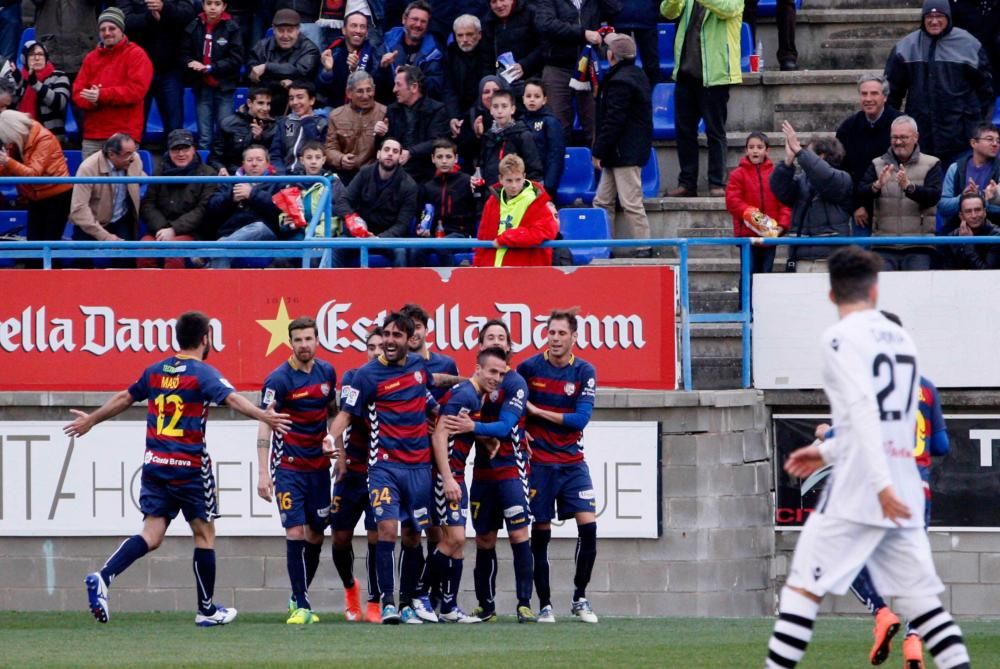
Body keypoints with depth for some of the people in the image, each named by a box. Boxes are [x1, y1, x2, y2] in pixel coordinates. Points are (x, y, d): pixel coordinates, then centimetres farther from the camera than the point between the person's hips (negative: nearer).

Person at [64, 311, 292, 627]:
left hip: (155, 464, 5)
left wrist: (90, 421, 37)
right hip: (190, 467, -5)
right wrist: (262, 416, -38)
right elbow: (231, 398, -26)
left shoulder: (156, 372, 10)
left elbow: (123, 399, 22)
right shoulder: (203, 373, -8)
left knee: (151, 535, 1)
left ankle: (102, 577, -21)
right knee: (204, 534, 9)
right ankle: (207, 610, 15)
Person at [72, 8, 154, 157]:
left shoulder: (136, 55, 1)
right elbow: (78, 92, 12)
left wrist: (102, 95, -16)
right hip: (92, 135, 5)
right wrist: (92, 99, -13)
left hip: (123, 135, -5)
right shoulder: (91, 58, 18)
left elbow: (136, 89, -11)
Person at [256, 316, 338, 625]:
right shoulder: (278, 380, -13)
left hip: (319, 467, 5)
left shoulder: (327, 372, 4)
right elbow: (264, 427, -16)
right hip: (289, 468, -5)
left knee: (315, 536, 7)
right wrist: (263, 472, -23)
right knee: (295, 533, -13)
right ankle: (302, 606, -10)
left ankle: (297, 599, 23)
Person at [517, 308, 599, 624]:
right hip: (538, 463, -1)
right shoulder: (529, 368, -3)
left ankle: (580, 598, 3)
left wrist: (537, 411, -12)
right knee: (540, 535, -1)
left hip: (572, 461, 1)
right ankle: (544, 605, 8)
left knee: (588, 525, -10)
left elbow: (581, 418, -10)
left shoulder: (585, 372, -2)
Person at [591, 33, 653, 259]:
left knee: (631, 202, -7)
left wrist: (598, 151, -15)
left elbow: (613, 121, -20)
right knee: (603, 201, 12)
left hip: (625, 153, -11)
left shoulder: (620, 82, -18)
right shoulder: (637, 75, 14)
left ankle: (644, 247, -5)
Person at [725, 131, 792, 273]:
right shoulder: (739, 174, 0)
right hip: (747, 234, -2)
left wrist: (782, 224, -9)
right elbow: (732, 200, -7)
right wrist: (748, 212, -21)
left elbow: (784, 201, 3)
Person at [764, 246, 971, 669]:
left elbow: (863, 409, -18)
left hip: (857, 492, -6)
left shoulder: (842, 337, -6)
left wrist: (881, 483, -24)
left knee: (802, 588, -1)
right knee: (920, 598, 7)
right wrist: (829, 452, 29)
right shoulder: (901, 339, 15)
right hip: (905, 497, 6)